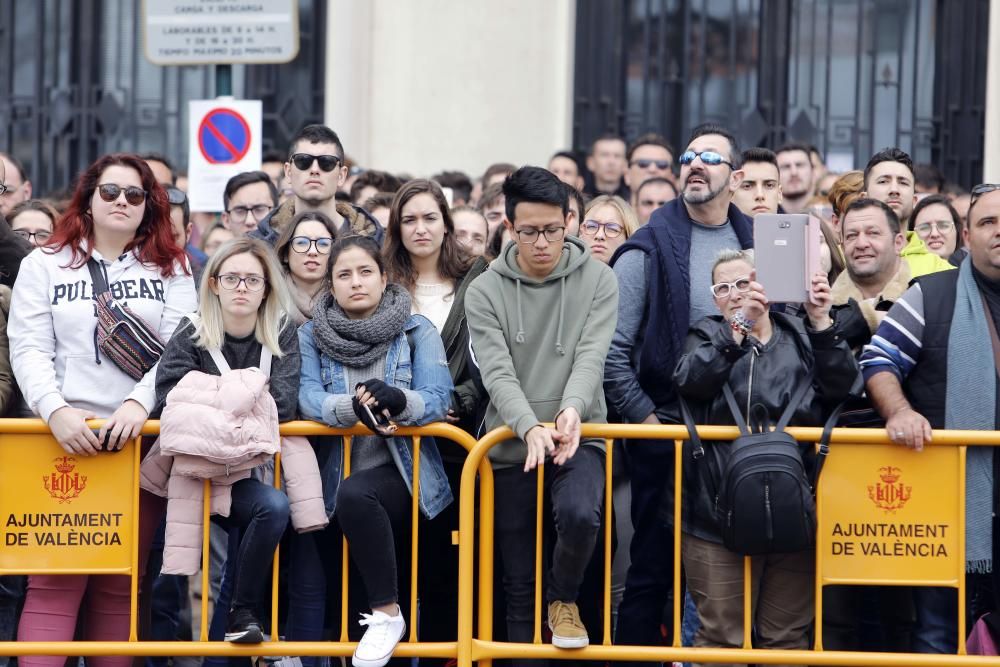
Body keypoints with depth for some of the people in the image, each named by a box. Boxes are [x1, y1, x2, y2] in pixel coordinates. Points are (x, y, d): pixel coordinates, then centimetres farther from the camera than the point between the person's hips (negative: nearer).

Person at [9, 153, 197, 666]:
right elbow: (29, 350, 2)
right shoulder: (45, 264, 12)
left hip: (142, 438, 1)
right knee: (55, 579, -10)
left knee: (121, 582, 3)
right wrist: (56, 412, -15)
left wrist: (139, 402, -16)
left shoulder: (171, 269, 13)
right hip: (66, 437, -1)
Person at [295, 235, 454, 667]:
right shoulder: (312, 335, 7)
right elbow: (308, 399, -8)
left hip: (401, 473, -3)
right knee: (306, 583, -13)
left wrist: (396, 400, -32)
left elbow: (437, 400, -10)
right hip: (330, 478, 3)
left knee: (354, 493, -34)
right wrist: (352, 407, -30)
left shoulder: (417, 331, 2)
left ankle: (387, 614, -21)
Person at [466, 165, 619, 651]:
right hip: (512, 446, 1)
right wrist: (531, 427, -29)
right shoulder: (485, 292, 0)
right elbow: (498, 372, -11)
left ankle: (564, 600, -1)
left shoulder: (598, 281, 1)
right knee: (520, 585, 3)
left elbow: (591, 356, -10)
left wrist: (572, 409, -30)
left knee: (580, 515, -30)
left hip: (579, 439, -1)